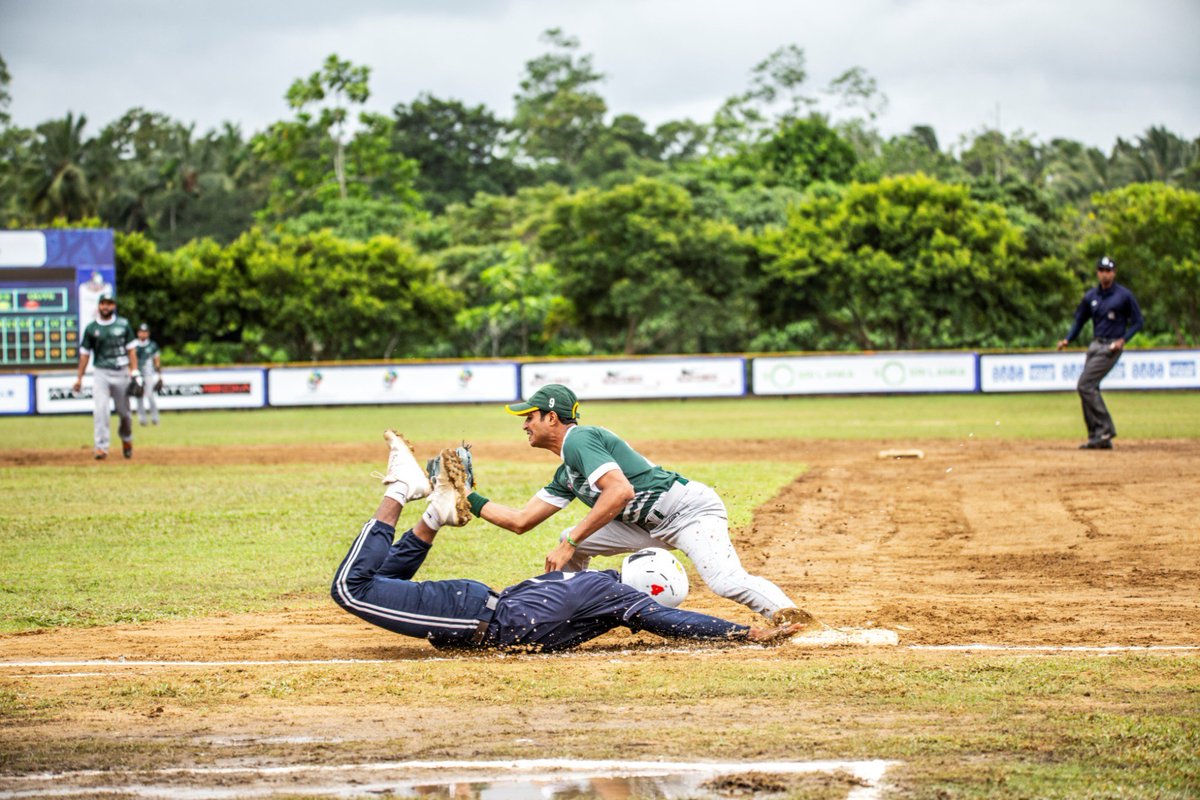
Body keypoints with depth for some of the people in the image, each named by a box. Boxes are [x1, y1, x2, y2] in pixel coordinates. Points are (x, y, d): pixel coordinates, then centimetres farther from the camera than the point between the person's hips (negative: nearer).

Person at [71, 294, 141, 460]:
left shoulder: (124, 325, 4)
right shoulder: (91, 328, 3)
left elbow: (131, 350, 3)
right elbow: (85, 353, 7)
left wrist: (134, 372, -6)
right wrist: (79, 378, 4)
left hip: (121, 372, 1)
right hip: (101, 373, -1)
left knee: (124, 411, 7)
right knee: (100, 409, -15)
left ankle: (126, 439, 35)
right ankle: (102, 446, -15)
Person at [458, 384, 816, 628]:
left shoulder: (579, 440, -13)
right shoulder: (565, 475, 17)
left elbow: (620, 491, -28)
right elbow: (521, 521, 22)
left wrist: (571, 543, -27)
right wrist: (469, 499, 17)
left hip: (689, 509, -10)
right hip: (650, 525, 10)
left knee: (726, 582, -31)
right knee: (569, 547, 9)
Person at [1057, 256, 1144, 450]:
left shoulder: (1125, 296, -6)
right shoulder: (1090, 296, 10)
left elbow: (1137, 322, -2)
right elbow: (1079, 320, 18)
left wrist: (1123, 340, -16)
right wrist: (1068, 339, 2)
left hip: (1111, 347, -7)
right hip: (1095, 345, 7)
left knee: (1085, 385, -17)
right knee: (1090, 390, 4)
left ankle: (1105, 428, -11)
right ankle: (1097, 437, 9)